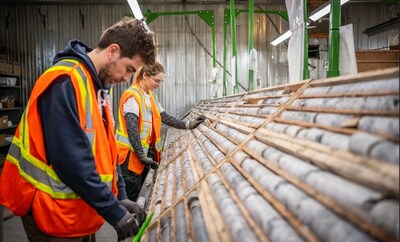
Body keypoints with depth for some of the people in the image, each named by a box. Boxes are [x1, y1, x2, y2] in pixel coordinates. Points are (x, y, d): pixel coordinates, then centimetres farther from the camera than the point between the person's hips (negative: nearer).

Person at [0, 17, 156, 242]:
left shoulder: (97, 86, 7)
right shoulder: (65, 82, -22)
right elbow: (72, 160, -28)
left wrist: (121, 196, 2)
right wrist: (114, 212, -22)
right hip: (54, 213, -8)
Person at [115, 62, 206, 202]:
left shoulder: (150, 96, 11)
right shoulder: (132, 96, -16)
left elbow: (165, 117, 10)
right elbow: (132, 129, -21)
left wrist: (187, 125, 0)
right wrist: (142, 156, -23)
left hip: (145, 152, 9)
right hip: (131, 153, -9)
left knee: (140, 194, 16)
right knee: (131, 198, -1)